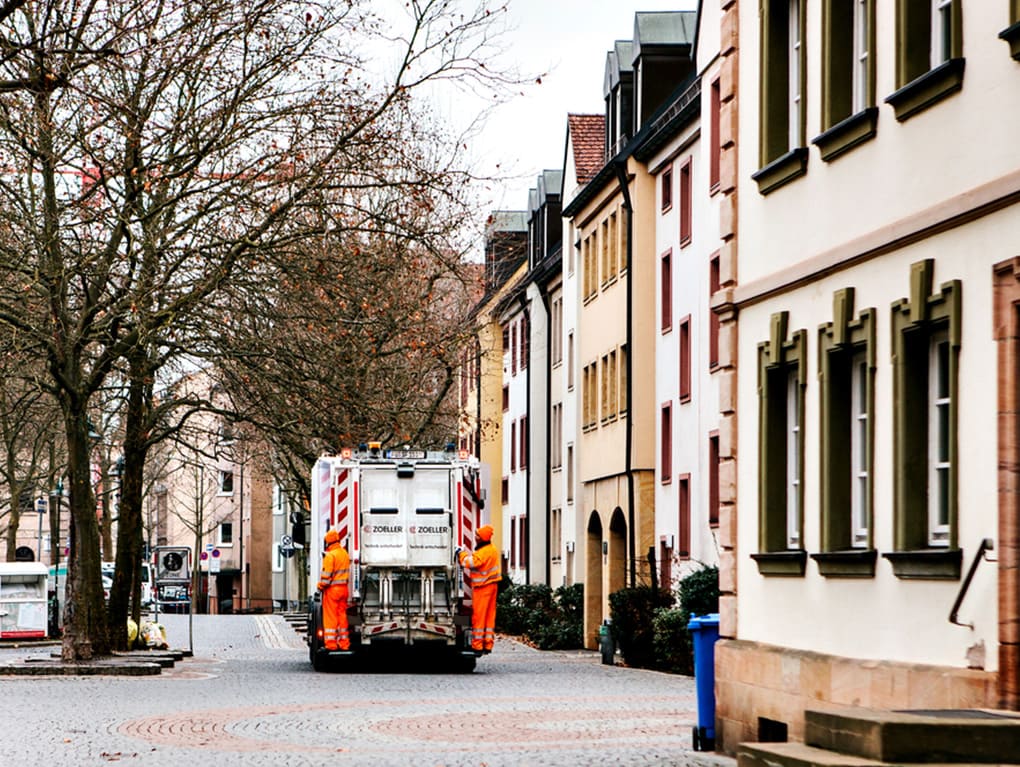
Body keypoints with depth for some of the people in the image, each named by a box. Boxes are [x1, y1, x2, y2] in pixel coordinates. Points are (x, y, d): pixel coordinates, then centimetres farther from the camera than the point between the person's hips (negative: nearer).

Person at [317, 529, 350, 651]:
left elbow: (326, 575, -16)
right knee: (342, 615, 12)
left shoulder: (330, 556, -15)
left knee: (330, 616, -2)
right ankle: (344, 643, 13)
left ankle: (331, 643, -2)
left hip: (332, 589, -7)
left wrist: (321, 586, -3)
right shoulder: (344, 553, 9)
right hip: (344, 588, 7)